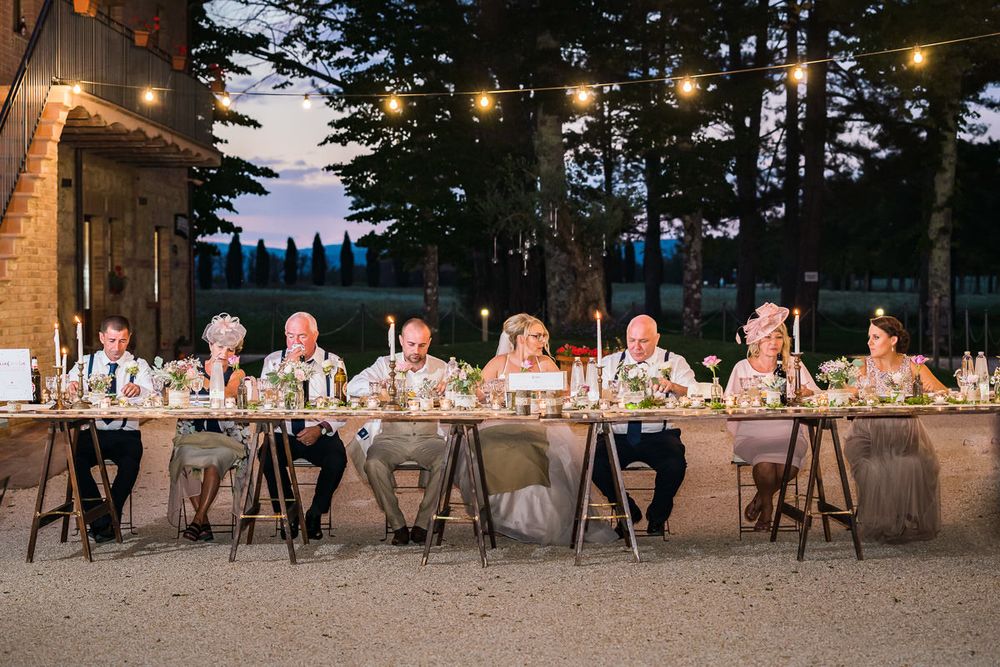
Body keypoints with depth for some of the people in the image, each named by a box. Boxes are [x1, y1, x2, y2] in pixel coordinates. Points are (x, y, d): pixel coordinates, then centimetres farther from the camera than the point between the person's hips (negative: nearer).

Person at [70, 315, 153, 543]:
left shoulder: (139, 366, 6)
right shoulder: (86, 363, 10)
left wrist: (139, 389, -35)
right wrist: (70, 388, -27)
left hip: (126, 434, -1)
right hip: (91, 432, 1)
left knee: (131, 462, -32)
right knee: (76, 460, -29)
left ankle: (108, 521, -15)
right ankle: (99, 519, -13)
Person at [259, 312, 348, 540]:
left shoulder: (333, 362, 5)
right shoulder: (273, 361, 8)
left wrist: (322, 428, -17)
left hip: (320, 436, 0)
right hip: (282, 435, 1)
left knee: (337, 458, -30)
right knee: (267, 455, -30)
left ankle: (315, 515, -5)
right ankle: (289, 514, -6)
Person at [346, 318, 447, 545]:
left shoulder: (441, 368, 13)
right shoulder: (385, 364, 9)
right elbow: (353, 387, -4)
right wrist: (388, 380, -15)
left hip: (428, 438, 1)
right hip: (391, 437, 0)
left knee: (447, 461, -31)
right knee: (374, 464, -32)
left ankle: (423, 523, -14)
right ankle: (397, 525, -15)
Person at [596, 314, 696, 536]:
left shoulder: (675, 363, 9)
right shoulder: (610, 363, 14)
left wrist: (673, 386, -28)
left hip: (659, 436, -1)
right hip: (617, 436, 1)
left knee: (675, 465, -31)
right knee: (595, 462, -27)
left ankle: (657, 515, 3)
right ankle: (628, 511, 3)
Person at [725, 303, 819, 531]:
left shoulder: (793, 365, 10)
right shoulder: (742, 368, 8)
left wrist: (806, 393, -19)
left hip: (788, 433, 1)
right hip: (752, 434, -1)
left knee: (788, 465, -30)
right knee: (765, 462, -32)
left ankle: (761, 499, 5)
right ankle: (767, 506, 3)